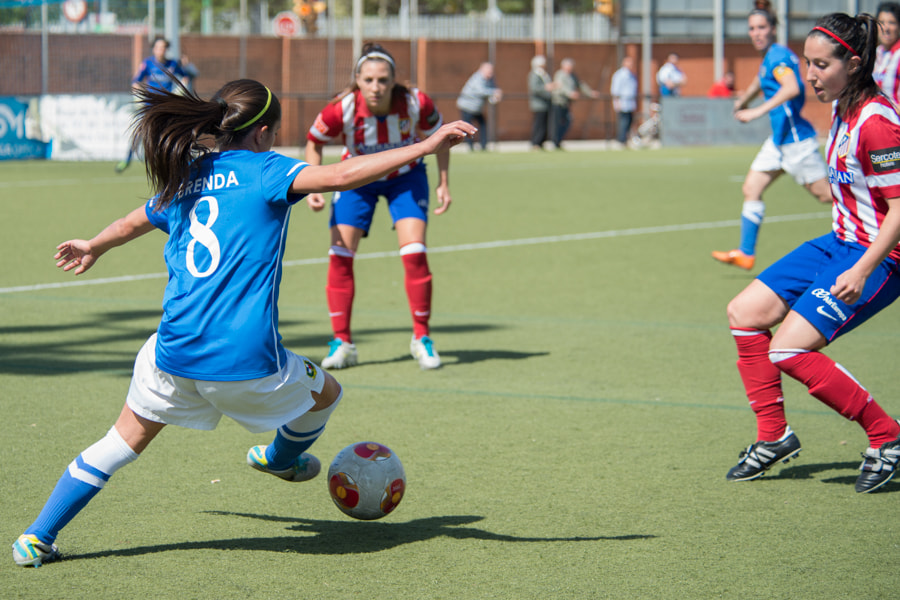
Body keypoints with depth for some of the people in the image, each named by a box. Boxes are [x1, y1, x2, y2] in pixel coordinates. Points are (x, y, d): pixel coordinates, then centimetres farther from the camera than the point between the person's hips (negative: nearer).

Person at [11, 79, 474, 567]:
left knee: (126, 440, 20)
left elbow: (134, 222, 34)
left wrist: (94, 247, 56)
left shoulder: (184, 180, 14)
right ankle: (281, 458, 53)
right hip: (245, 361, -5)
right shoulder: (262, 170, -2)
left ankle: (38, 537, 14)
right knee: (325, 393, 25)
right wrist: (426, 147, -16)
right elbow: (341, 175, -17)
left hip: (175, 354, 5)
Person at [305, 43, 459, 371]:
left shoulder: (416, 103, -29)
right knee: (340, 255, -8)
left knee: (414, 253, -13)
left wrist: (443, 184, -9)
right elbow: (314, 142, -8)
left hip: (406, 177, 0)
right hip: (357, 179, 1)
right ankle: (341, 343, 4)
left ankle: (422, 338, 4)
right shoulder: (342, 109, -30)